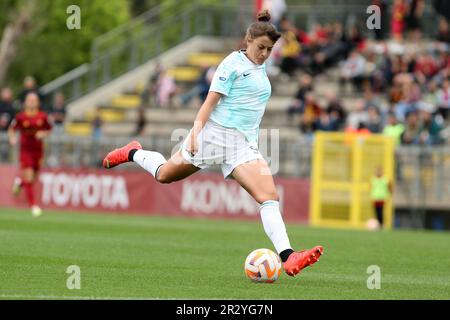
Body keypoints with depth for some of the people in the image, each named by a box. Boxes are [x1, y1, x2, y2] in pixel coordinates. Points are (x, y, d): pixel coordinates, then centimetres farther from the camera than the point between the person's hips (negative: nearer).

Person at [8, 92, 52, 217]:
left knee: (33, 179, 10)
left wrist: (43, 134, -9)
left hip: (38, 150, 3)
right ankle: (33, 205, -5)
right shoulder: (20, 117, -5)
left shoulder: (43, 117, -1)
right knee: (28, 178, -11)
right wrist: (12, 138, -11)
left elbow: (48, 130, 12)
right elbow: (11, 129, 8)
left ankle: (20, 182, 46)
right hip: (26, 151, -3)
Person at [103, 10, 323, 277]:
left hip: (244, 142, 6)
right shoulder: (234, 64, -9)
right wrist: (196, 130, -22)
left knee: (270, 195, -14)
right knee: (165, 175, 11)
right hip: (216, 132, -6)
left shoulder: (261, 67, 14)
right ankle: (133, 153, 44)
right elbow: (212, 99, -14)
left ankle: (288, 257, -26)